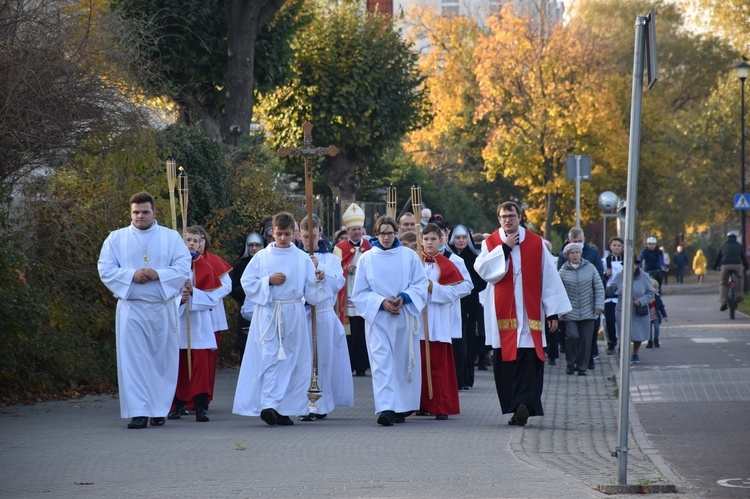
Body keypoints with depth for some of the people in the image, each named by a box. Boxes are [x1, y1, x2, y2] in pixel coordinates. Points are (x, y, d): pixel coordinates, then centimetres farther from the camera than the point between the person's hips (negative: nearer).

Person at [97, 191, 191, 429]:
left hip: (162, 308, 0)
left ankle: (159, 410, 12)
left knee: (163, 360, 3)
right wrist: (131, 275, -14)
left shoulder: (171, 237, 8)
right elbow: (105, 269, 2)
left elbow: (184, 267, 0)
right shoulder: (116, 238, 10)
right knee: (133, 361, -7)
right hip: (131, 308, 0)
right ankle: (138, 412, -8)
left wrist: (158, 274, -15)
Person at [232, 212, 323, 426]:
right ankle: (268, 405, -19)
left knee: (291, 360, 3)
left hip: (293, 317, 2)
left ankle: (283, 409, 9)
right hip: (267, 314, -2)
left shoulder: (303, 259, 7)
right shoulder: (261, 257, 5)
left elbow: (311, 292, 8)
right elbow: (247, 282, 3)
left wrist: (318, 280, -11)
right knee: (269, 358, -12)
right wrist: (269, 281, -9)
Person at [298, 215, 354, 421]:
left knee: (323, 361, 1)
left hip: (324, 315, 1)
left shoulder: (330, 259, 11)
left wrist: (320, 268, -12)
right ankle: (306, 407, -1)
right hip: (301, 315, -1)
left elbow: (337, 284, -1)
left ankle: (321, 405, 7)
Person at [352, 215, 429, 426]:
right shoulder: (367, 259, 5)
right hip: (378, 318, -1)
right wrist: (381, 302, -12)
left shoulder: (409, 256, 5)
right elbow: (360, 293, 4)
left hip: (405, 318, 1)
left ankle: (402, 407, 15)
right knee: (381, 362, -12)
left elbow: (421, 284, 3)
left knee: (403, 363, 4)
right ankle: (385, 408, -20)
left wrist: (404, 297, -14)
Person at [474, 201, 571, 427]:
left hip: (529, 313, -1)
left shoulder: (536, 243, 5)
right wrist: (505, 248, -11)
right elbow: (482, 269, -9)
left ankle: (523, 404, -12)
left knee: (528, 360, -8)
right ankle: (523, 408, -4)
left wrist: (553, 311, -1)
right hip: (502, 313, 1)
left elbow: (549, 277, 3)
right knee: (505, 361, -3)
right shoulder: (491, 243, 7)